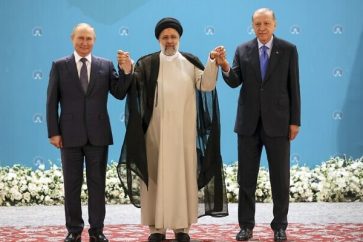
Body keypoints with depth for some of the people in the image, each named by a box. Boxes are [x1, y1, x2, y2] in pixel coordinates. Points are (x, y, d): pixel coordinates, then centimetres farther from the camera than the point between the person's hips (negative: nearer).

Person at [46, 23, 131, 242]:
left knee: (98, 183, 6)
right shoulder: (59, 66, 3)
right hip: (70, 134, -1)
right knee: (72, 184, 7)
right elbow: (52, 101, 1)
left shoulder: (106, 65, 6)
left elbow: (120, 93, -1)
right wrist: (53, 132, -5)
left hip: (98, 134, 1)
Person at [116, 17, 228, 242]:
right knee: (156, 175, 2)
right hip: (156, 129, -1)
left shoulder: (190, 61, 5)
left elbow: (206, 85, -7)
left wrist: (213, 63, -22)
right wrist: (127, 71, -33)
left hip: (184, 129, 1)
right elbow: (132, 87, -13)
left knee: (183, 174, 4)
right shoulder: (147, 63, 1)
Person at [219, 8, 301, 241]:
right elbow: (234, 82, -4)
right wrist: (226, 69, -26)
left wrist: (295, 121, -3)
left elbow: (294, 87, 0)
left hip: (277, 122, -2)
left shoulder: (288, 50, 0)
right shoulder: (242, 50, 5)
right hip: (249, 123, 2)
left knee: (281, 178, 4)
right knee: (246, 178, 7)